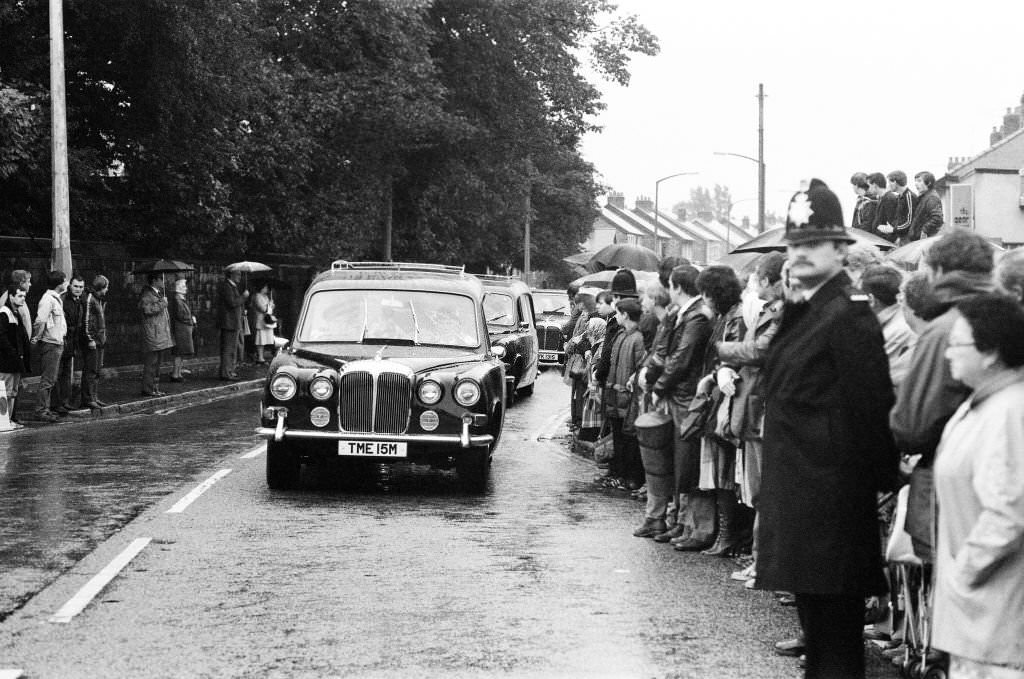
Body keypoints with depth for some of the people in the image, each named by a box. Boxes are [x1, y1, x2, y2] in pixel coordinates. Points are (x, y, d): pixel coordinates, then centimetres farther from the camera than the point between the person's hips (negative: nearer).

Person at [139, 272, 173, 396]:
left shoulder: (159, 293, 21)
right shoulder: (146, 294, -10)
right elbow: (146, 308, -28)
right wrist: (162, 303, -20)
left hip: (161, 334, 10)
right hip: (152, 334, -10)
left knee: (157, 363, 13)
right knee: (151, 363, -9)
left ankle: (155, 388, 19)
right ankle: (147, 389, -8)